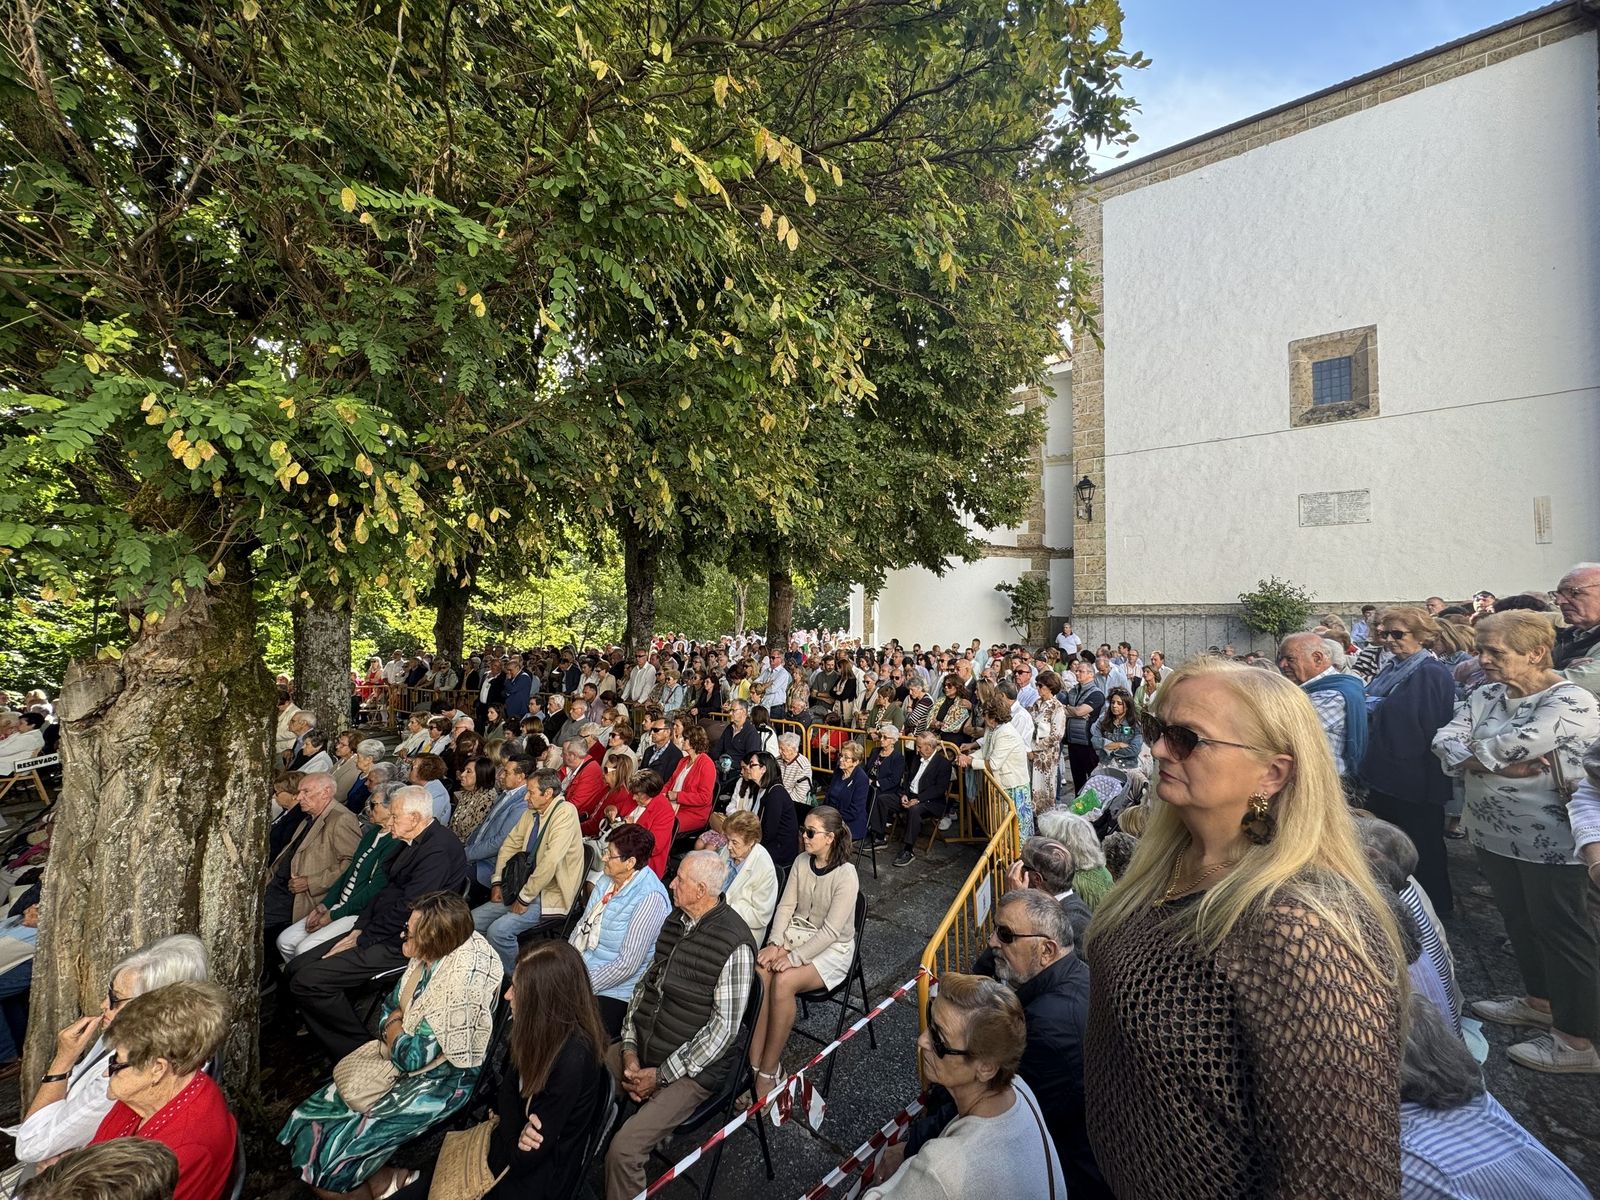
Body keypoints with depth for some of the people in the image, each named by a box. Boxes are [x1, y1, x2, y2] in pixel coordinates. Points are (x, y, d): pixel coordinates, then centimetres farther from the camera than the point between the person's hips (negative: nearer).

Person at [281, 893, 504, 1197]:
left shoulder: (456, 985, -32)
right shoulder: (429, 958, -6)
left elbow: (413, 1056, -23)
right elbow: (390, 1008, 9)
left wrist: (393, 1023, -7)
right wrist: (394, 1023, -11)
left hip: (434, 1084, -9)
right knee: (306, 1120, 4)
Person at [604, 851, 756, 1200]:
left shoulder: (734, 945, -22)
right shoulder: (676, 920, 2)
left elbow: (724, 1028, -19)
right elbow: (646, 984, 8)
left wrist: (660, 1075, -15)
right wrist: (629, 1050, -3)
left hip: (692, 1068, -7)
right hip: (642, 1048, 7)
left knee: (623, 1150, -21)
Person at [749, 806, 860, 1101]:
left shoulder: (846, 875, -19)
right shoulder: (802, 862, 1)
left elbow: (831, 931, -20)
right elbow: (786, 906, 3)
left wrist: (793, 957, -24)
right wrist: (775, 944, -12)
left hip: (831, 949, -5)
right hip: (795, 933, 5)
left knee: (784, 981, -31)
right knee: (760, 973, -24)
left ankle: (768, 1072, -16)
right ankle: (754, 1064, -17)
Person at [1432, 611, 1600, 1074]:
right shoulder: (1486, 696, 5)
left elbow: (1514, 745, -29)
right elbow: (1444, 741, -5)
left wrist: (1474, 754, -10)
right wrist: (1502, 764, -19)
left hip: (1549, 841, -7)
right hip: (1493, 834, 7)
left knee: (1559, 931, 5)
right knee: (1521, 922, 20)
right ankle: (1540, 1001, 38)